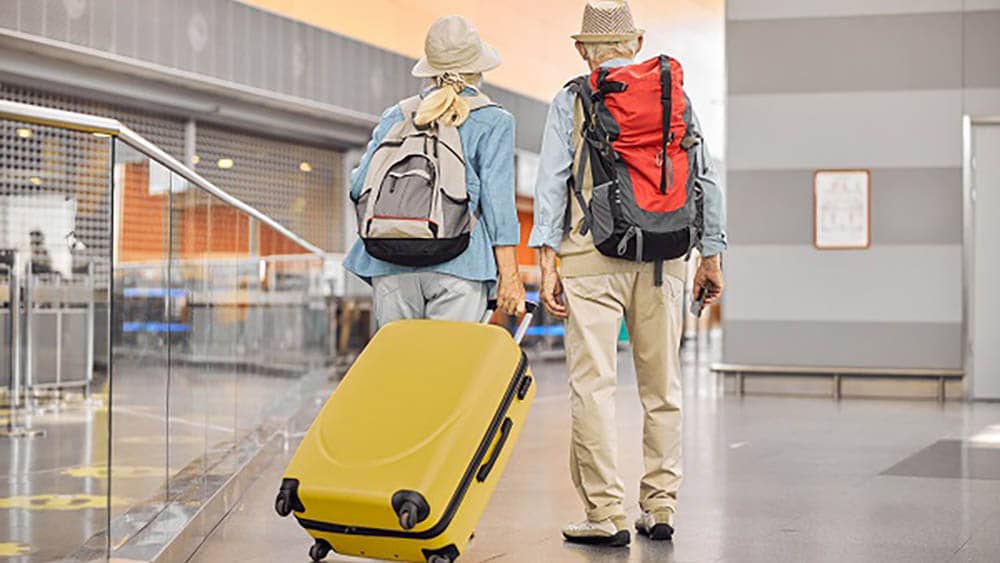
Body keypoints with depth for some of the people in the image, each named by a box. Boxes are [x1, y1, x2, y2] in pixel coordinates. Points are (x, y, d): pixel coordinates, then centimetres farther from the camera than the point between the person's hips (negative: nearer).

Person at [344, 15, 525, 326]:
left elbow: (360, 187, 10)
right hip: (457, 262, -3)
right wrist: (509, 274, -1)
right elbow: (497, 199, -2)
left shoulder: (395, 117, 16)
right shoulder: (494, 121, 6)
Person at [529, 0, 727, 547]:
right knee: (662, 385, 10)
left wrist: (547, 262, -3)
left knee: (593, 384, -2)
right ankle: (659, 508, 14)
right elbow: (707, 180, 11)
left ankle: (606, 513, -5)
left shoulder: (570, 101, 5)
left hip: (593, 256, -3)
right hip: (665, 259, 3)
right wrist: (711, 256, 15)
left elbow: (551, 183, -2)